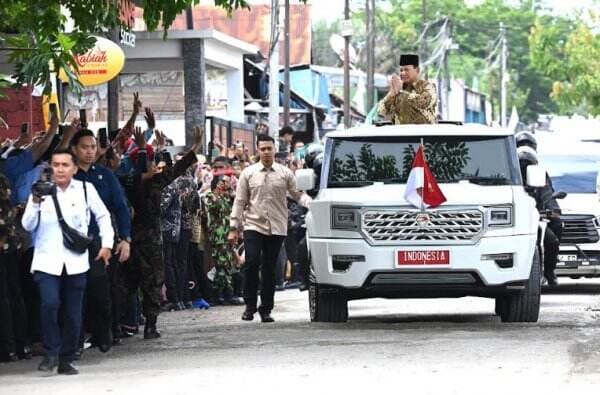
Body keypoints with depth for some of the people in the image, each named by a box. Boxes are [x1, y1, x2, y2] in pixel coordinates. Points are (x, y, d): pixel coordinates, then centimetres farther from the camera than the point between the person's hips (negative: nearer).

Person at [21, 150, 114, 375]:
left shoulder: (85, 190, 2)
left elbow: (103, 216, 13)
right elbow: (28, 225, -3)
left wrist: (107, 244, 7)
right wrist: (35, 203, -17)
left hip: (75, 261, 1)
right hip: (47, 261, -1)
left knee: (73, 313, 4)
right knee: (50, 303, -21)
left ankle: (66, 360, 17)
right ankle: (51, 352, -6)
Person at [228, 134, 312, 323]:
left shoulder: (285, 173, 6)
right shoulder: (248, 173, 6)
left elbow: (297, 194, 4)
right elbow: (239, 202, 7)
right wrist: (234, 228, 3)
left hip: (277, 228, 1)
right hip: (253, 225, -1)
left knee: (270, 269, 5)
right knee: (251, 263, -14)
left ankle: (266, 309, 14)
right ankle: (250, 306, -2)